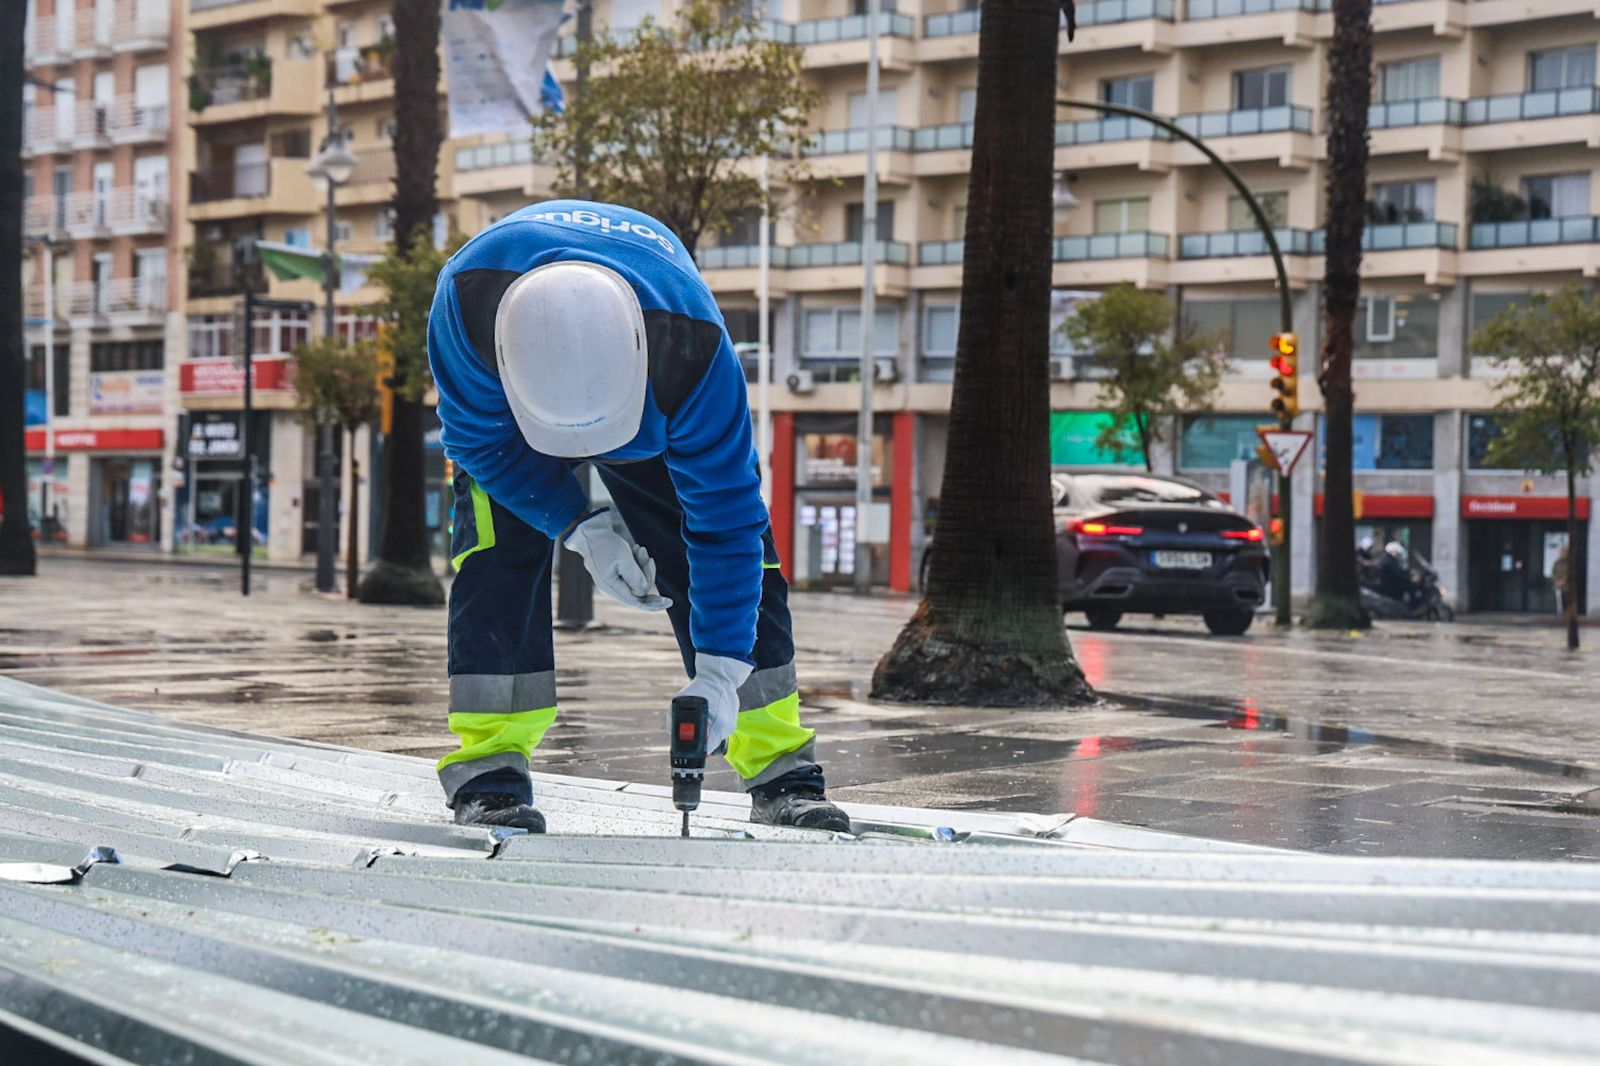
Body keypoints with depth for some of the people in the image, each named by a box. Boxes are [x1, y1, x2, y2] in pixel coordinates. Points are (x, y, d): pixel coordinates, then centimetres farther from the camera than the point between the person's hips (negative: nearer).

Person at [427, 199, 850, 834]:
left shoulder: (694, 346, -45)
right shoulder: (467, 299, -44)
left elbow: (725, 515, -37)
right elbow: (480, 440, -23)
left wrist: (718, 674, -39)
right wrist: (581, 528, -31)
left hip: (662, 417, 0)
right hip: (500, 409, 0)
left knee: (733, 534, -10)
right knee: (499, 555, -22)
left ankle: (781, 770, -1)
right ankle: (489, 771, -14)